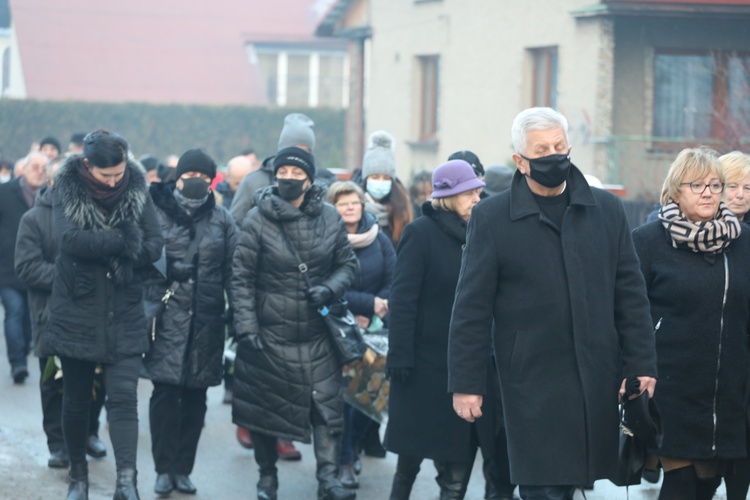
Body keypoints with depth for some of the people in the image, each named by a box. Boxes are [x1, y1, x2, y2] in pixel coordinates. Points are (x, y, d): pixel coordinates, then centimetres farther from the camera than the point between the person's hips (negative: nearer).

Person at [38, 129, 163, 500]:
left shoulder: (137, 190, -1)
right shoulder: (68, 190, -6)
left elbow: (154, 245, -3)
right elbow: (68, 237, -22)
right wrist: (121, 241, -22)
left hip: (123, 316, 0)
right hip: (76, 312, 0)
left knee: (124, 397, -11)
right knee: (76, 399, 11)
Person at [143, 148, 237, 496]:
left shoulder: (221, 219, 10)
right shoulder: (155, 213, 4)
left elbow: (232, 269, 7)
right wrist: (168, 269, -11)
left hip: (206, 321, 2)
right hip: (167, 318, -2)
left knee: (195, 397, 6)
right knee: (165, 392, -7)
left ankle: (183, 468, 15)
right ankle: (164, 469, 2)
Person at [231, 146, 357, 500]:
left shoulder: (329, 218, 1)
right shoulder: (258, 219, -7)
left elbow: (347, 263, 10)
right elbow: (241, 277, -6)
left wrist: (330, 288, -10)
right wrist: (246, 328, -11)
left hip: (317, 333, 2)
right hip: (269, 332, -2)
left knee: (326, 402, -6)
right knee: (265, 405, 7)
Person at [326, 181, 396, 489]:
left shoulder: (378, 239, 3)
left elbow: (393, 282, 0)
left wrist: (370, 316, -12)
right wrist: (370, 303, -18)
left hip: (371, 328, 3)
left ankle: (350, 447, 24)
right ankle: (344, 461, 5)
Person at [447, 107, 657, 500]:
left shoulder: (606, 210, 9)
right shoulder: (491, 217, 0)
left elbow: (630, 295, 11)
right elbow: (471, 309, 0)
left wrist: (641, 366, 5)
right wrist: (465, 383, -3)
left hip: (598, 382, 3)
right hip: (532, 384, -3)